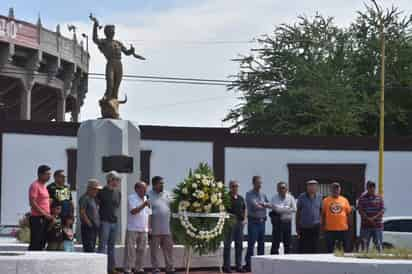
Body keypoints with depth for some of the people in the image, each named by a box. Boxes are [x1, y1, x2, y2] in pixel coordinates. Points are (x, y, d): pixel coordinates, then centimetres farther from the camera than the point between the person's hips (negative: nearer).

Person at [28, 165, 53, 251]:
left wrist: (48, 215, 13)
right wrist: (45, 214, -19)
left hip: (45, 218, 9)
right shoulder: (35, 186, -10)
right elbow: (32, 203, -18)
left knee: (42, 243, 9)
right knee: (35, 244, -9)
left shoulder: (44, 186, 18)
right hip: (37, 218, -9)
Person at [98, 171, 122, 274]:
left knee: (111, 246, 11)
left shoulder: (118, 193, 11)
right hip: (104, 222, -6)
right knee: (103, 245, -7)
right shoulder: (102, 192, -6)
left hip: (114, 222, 6)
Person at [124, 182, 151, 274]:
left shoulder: (145, 198, 15)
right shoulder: (131, 198, -6)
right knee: (130, 250, -6)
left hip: (144, 229, 7)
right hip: (132, 229, -7)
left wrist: (148, 227, 13)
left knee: (141, 250, 8)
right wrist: (143, 205, -24)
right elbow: (133, 211, -19)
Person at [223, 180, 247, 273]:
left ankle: (239, 266, 16)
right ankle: (226, 266, 3)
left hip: (240, 223, 6)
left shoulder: (241, 198, 13)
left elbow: (244, 209, 21)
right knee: (227, 245, -1)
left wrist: (245, 219, 9)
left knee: (239, 245, 9)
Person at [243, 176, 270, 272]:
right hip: (253, 221, -6)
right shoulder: (249, 194, -2)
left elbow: (269, 205, 12)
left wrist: (262, 204, -6)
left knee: (261, 244, 7)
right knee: (251, 244, -8)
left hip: (262, 221, 6)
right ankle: (248, 264, -6)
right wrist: (266, 206, -5)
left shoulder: (263, 195, 17)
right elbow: (255, 206, -15)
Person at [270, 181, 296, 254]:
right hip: (278, 222, -3)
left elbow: (294, 209, -3)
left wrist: (281, 209, -9)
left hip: (287, 222, 3)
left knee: (287, 243, 8)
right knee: (275, 243, -5)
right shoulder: (274, 198, 0)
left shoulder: (290, 197, 7)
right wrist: (288, 208, -8)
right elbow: (276, 208, -14)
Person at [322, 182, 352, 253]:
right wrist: (323, 227, 3)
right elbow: (323, 215, 5)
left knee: (345, 250, 6)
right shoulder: (326, 201, 2)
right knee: (330, 250, 5)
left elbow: (349, 214, 10)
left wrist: (349, 226, 5)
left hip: (343, 229, 1)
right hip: (330, 229, -1)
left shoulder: (344, 200, 7)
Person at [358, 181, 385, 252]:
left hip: (377, 225, 1)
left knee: (378, 243, 0)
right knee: (365, 243, -1)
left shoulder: (379, 198, 7)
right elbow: (360, 210, -2)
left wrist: (374, 217, -14)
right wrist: (368, 218, -15)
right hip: (366, 225, -1)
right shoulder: (362, 198, 4)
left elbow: (382, 210, 1)